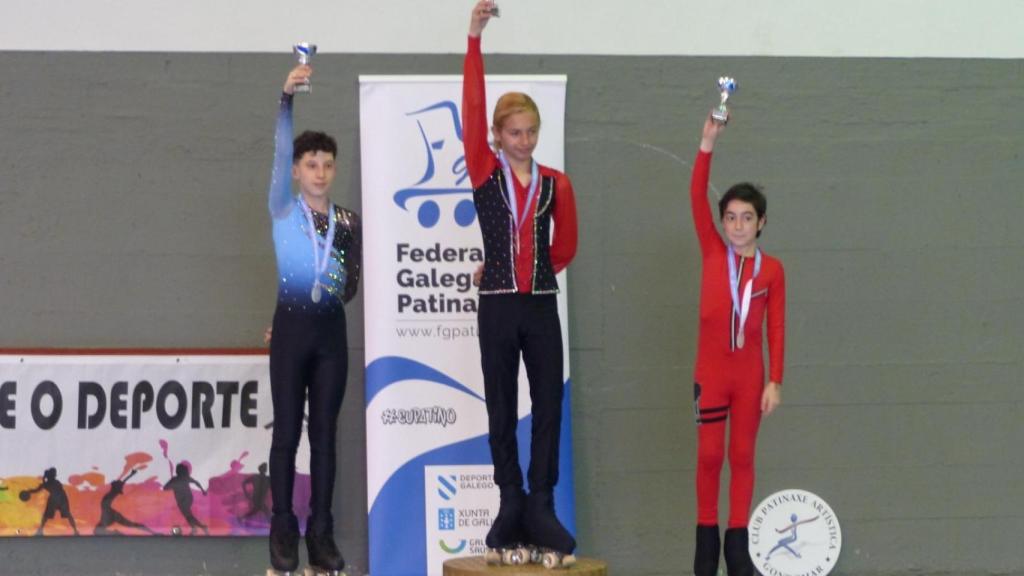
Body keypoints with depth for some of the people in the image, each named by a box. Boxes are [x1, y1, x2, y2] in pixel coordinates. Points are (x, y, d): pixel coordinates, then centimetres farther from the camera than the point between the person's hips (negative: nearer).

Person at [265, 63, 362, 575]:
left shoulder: (348, 222, 9)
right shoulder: (284, 211, 1)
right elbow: (280, 154, -14)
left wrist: (342, 286, -3)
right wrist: (287, 98, -24)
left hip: (331, 331, 2)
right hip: (291, 327, -2)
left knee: (325, 433, 3)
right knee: (287, 431, 0)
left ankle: (321, 533, 6)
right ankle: (283, 532, 5)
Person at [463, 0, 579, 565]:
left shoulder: (556, 183, 6)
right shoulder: (484, 173, 0)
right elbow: (472, 111, -10)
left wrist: (527, 273, 12)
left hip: (541, 307, 2)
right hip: (498, 307, -2)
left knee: (548, 404, 0)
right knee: (502, 406, 4)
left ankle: (541, 508, 6)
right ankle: (511, 503, 12)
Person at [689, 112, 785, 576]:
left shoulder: (772, 268, 1)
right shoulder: (713, 253, 1)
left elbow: (776, 328, 1)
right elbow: (697, 198, -9)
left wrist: (775, 381, -5)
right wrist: (707, 145, -18)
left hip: (750, 373, 0)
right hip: (711, 370, 0)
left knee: (742, 456, 6)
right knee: (709, 455, 2)